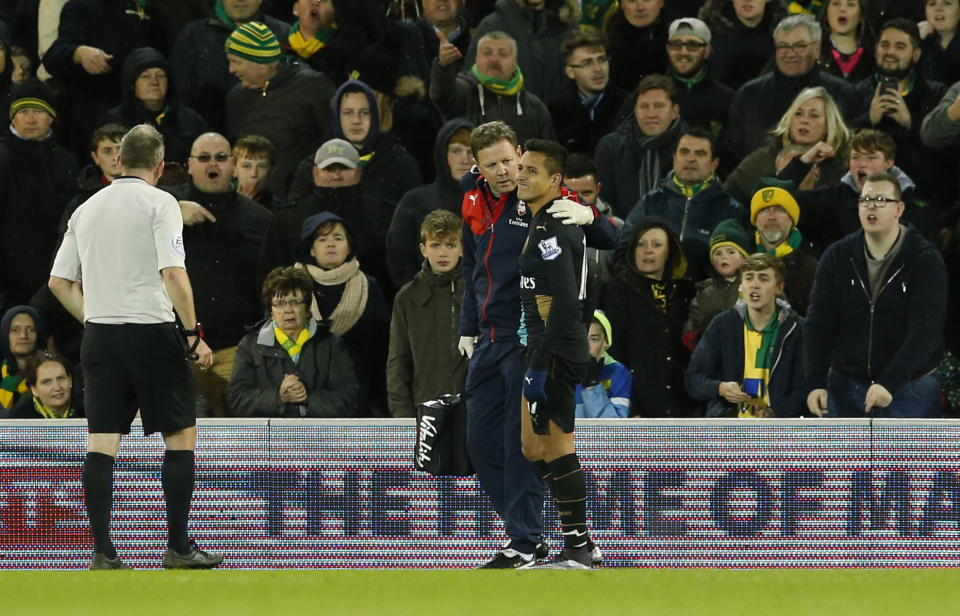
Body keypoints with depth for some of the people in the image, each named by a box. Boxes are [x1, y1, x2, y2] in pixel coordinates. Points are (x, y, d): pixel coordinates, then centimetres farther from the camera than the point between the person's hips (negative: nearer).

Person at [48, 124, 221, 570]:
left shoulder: (86, 210, 12)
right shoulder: (159, 203, -5)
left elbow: (59, 282, 12)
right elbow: (173, 274, -15)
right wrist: (195, 334, -10)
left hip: (99, 337, 5)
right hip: (151, 331, -5)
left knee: (101, 444, 2)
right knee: (181, 436, 5)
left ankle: (102, 551, -3)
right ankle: (178, 548, 3)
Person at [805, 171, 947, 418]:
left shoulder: (926, 261, -8)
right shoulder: (837, 257, 3)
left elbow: (925, 332, -17)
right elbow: (819, 325, 0)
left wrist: (889, 382, -28)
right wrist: (815, 383, -12)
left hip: (909, 388, -3)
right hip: (846, 386, 3)